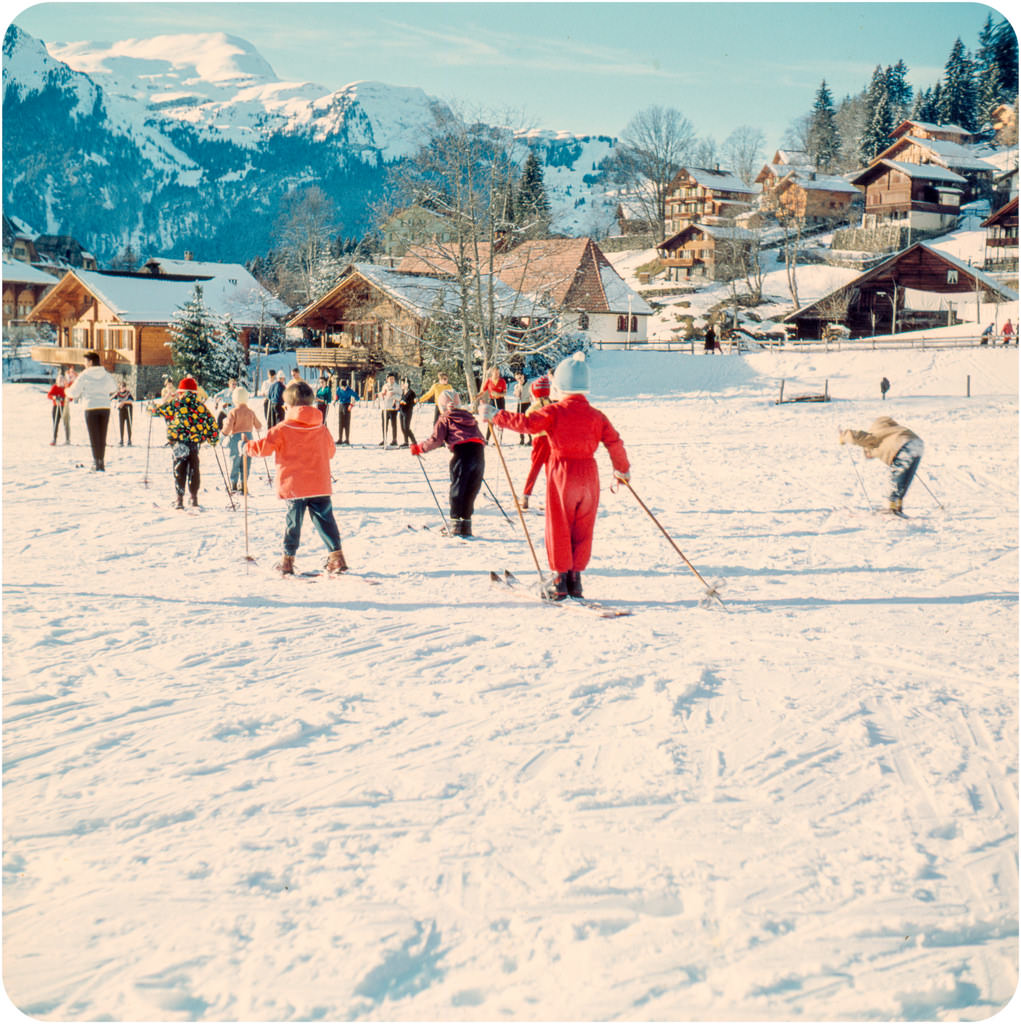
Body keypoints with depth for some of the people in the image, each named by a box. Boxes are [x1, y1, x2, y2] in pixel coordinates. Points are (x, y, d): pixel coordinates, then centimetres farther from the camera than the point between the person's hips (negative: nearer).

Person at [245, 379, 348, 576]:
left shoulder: (283, 429, -7)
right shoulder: (322, 428, 7)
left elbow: (264, 446, -6)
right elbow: (331, 450, 20)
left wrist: (248, 447, 14)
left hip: (294, 486, -3)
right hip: (320, 486, 3)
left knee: (293, 522, 5)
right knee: (324, 519, 7)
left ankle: (287, 560, 10)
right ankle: (336, 556, 3)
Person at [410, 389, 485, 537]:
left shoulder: (445, 418, 10)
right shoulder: (469, 417, 26)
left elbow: (436, 440, 3)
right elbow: (480, 437, 28)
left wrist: (419, 448, 14)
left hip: (462, 454, -5)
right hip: (479, 453, 5)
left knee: (457, 490, 1)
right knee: (471, 491, 10)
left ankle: (456, 525, -2)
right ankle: (466, 522, 11)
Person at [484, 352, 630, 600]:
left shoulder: (555, 412, -9)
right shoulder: (596, 416, 4)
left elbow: (527, 423, -18)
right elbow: (614, 442, 7)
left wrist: (495, 416, -8)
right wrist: (622, 469, 21)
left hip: (562, 473, -4)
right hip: (588, 473, 4)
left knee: (558, 527, 5)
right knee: (582, 530, 10)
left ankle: (560, 579, 5)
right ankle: (575, 578, 13)